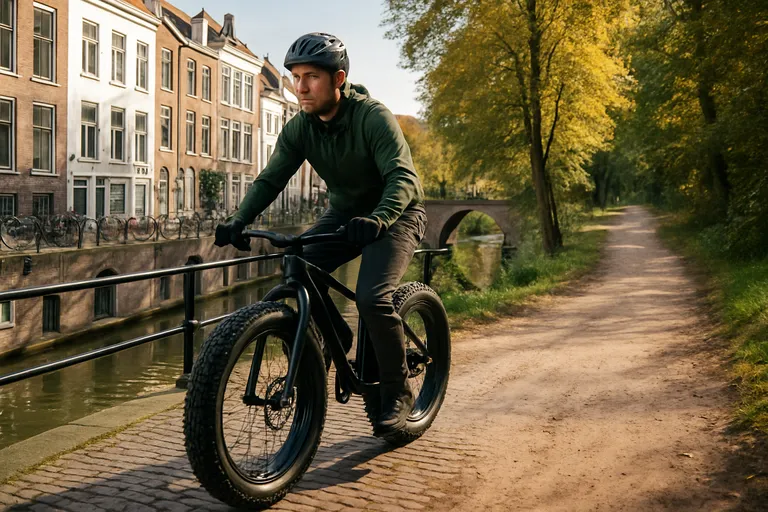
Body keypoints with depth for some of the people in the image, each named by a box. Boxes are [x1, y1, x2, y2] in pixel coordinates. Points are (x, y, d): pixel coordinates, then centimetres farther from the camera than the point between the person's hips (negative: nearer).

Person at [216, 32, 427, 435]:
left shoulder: (373, 117, -23)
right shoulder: (299, 128, -7)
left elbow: (403, 177, -33)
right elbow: (271, 178, -10)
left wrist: (377, 219, -51)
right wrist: (241, 219, -27)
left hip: (394, 215, -5)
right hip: (345, 213, 6)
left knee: (373, 299, -26)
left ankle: (397, 393, -7)